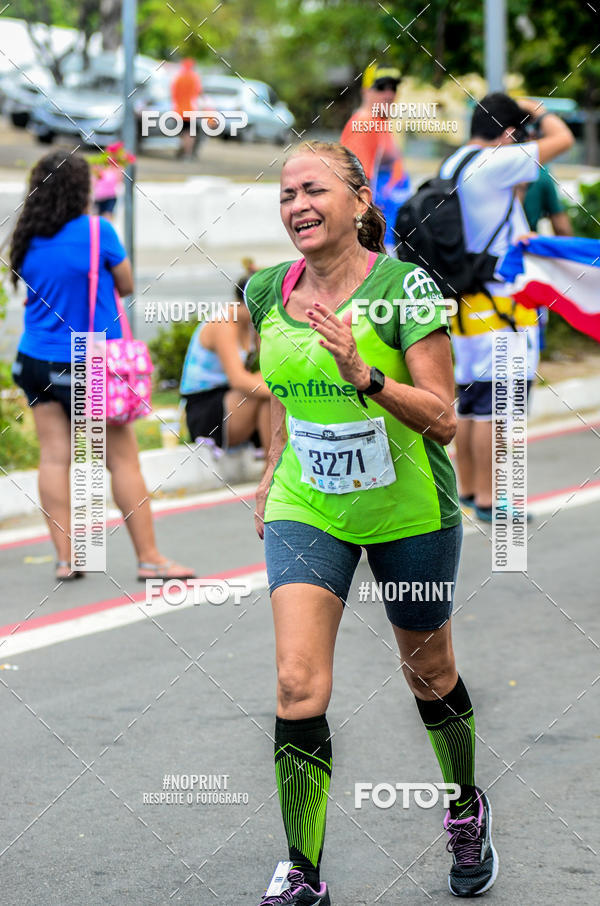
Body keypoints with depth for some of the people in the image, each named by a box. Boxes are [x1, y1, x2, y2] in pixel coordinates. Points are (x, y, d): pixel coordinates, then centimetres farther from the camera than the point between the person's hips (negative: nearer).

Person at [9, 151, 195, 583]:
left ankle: (65, 557, 2)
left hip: (37, 362, 4)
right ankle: (149, 557, 6)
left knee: (54, 455, 4)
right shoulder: (97, 232, -11)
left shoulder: (28, 239, 1)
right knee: (123, 459, 2)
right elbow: (126, 285, 0)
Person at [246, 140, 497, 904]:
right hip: (306, 509, 3)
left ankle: (467, 812, 43)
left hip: (408, 510, -3)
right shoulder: (268, 292, -3)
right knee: (298, 684, -12)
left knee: (427, 671, 16)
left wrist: (366, 377, -34)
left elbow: (442, 419, -20)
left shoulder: (404, 286, -18)